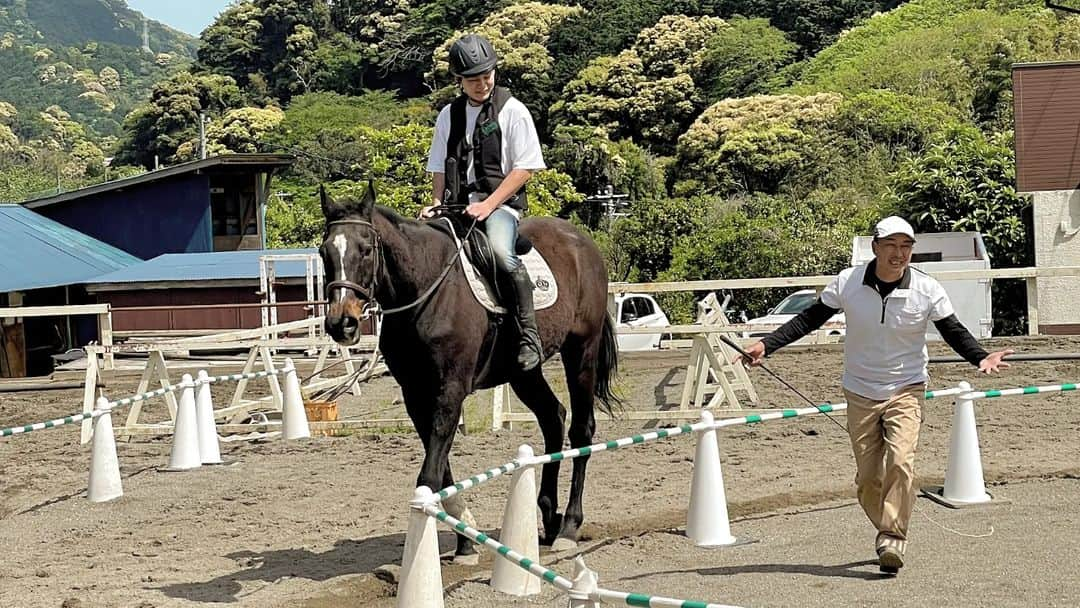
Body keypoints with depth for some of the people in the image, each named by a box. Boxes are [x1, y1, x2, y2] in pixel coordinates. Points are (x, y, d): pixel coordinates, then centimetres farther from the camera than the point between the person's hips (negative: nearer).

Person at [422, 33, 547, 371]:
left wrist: (487, 205, -14)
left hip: (501, 202, -5)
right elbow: (439, 168, 20)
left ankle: (529, 335, -29)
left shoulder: (512, 110, 1)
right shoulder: (449, 115, 14)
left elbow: (525, 168, -5)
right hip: (456, 205, 5)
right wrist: (436, 205, 2)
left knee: (500, 251, -34)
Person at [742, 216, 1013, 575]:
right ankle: (888, 532, 23)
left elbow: (953, 331, -1)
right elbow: (810, 319, 2)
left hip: (906, 390, -1)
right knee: (867, 478, 2)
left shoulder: (927, 289, -8)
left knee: (900, 461, -22)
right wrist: (767, 345, -6)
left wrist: (980, 357, -20)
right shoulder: (848, 283, -7)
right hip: (860, 393, 2)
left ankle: (892, 539, -17)